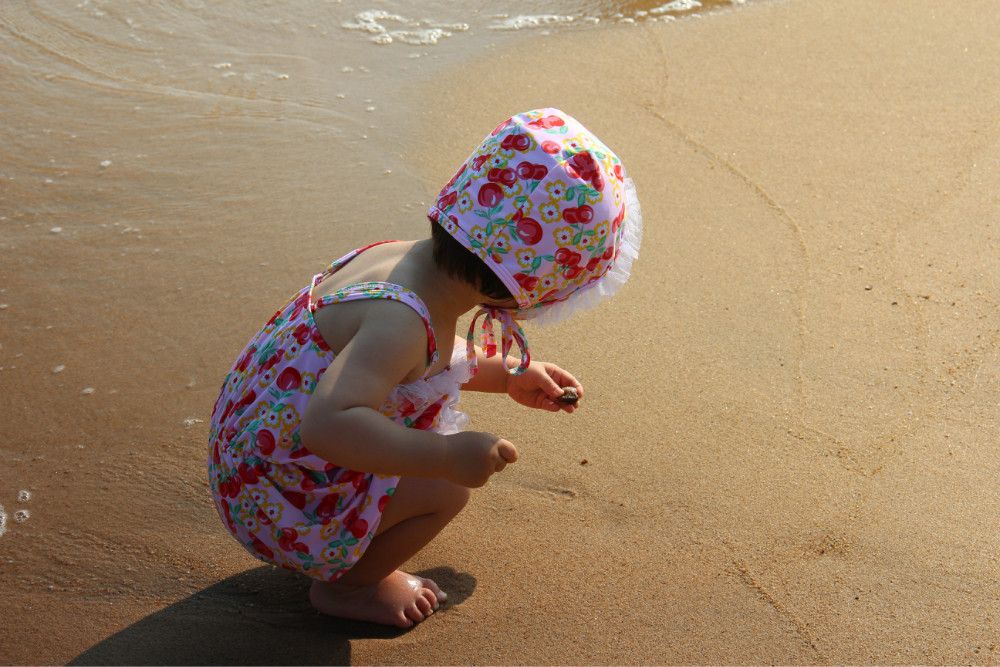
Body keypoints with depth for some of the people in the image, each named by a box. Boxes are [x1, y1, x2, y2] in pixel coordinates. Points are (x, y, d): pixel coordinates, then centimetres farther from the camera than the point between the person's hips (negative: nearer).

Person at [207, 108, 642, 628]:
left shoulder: (402, 256, -3)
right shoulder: (399, 318, -34)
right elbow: (327, 425, -46)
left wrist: (510, 376, 22)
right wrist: (448, 457, -41)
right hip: (274, 503, -10)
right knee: (445, 488, -17)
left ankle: (358, 557, 21)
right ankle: (344, 586, 7)